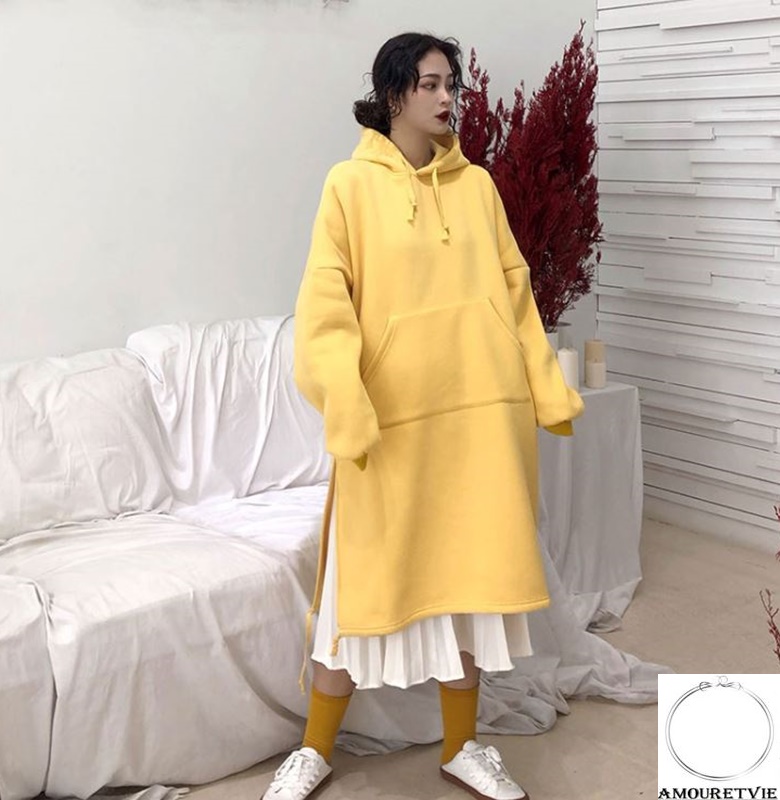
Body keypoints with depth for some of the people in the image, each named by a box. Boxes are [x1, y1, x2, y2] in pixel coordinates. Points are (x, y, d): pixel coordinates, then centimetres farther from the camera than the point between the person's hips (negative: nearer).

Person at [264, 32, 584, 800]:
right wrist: (346, 407, -22)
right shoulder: (352, 185, -3)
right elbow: (326, 305, -10)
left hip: (480, 412, 4)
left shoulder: (477, 184, 9)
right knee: (368, 580, 4)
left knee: (469, 573, 11)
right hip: (393, 417, -4)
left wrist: (547, 391, 9)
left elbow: (514, 294, 12)